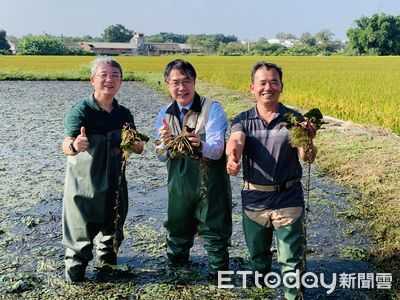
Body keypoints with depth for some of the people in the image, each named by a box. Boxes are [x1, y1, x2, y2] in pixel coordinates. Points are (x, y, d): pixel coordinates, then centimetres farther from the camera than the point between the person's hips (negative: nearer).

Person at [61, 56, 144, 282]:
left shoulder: (124, 114, 1)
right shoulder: (81, 110, -15)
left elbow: (138, 149, 6)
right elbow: (67, 144, -28)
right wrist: (75, 146, -52)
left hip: (115, 183, 5)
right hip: (84, 184, -5)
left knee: (113, 229, 21)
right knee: (81, 232, 3)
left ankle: (107, 258, 47)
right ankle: (75, 272, 25)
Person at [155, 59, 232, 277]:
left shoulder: (212, 109, -12)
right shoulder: (165, 114, 3)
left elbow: (217, 150, -21)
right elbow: (162, 157, 2)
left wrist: (200, 146, -43)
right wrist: (164, 143, -21)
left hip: (211, 183, -4)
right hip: (179, 184, 5)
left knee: (214, 231, 6)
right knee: (177, 228, 21)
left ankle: (219, 273, 28)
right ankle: (176, 265, 45)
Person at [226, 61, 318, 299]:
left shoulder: (295, 119, -6)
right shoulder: (243, 120, -2)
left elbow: (306, 157, -17)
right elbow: (236, 141, -23)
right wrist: (233, 158, -47)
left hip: (288, 200, -2)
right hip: (254, 199, 3)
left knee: (291, 260, 3)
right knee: (257, 253, 23)